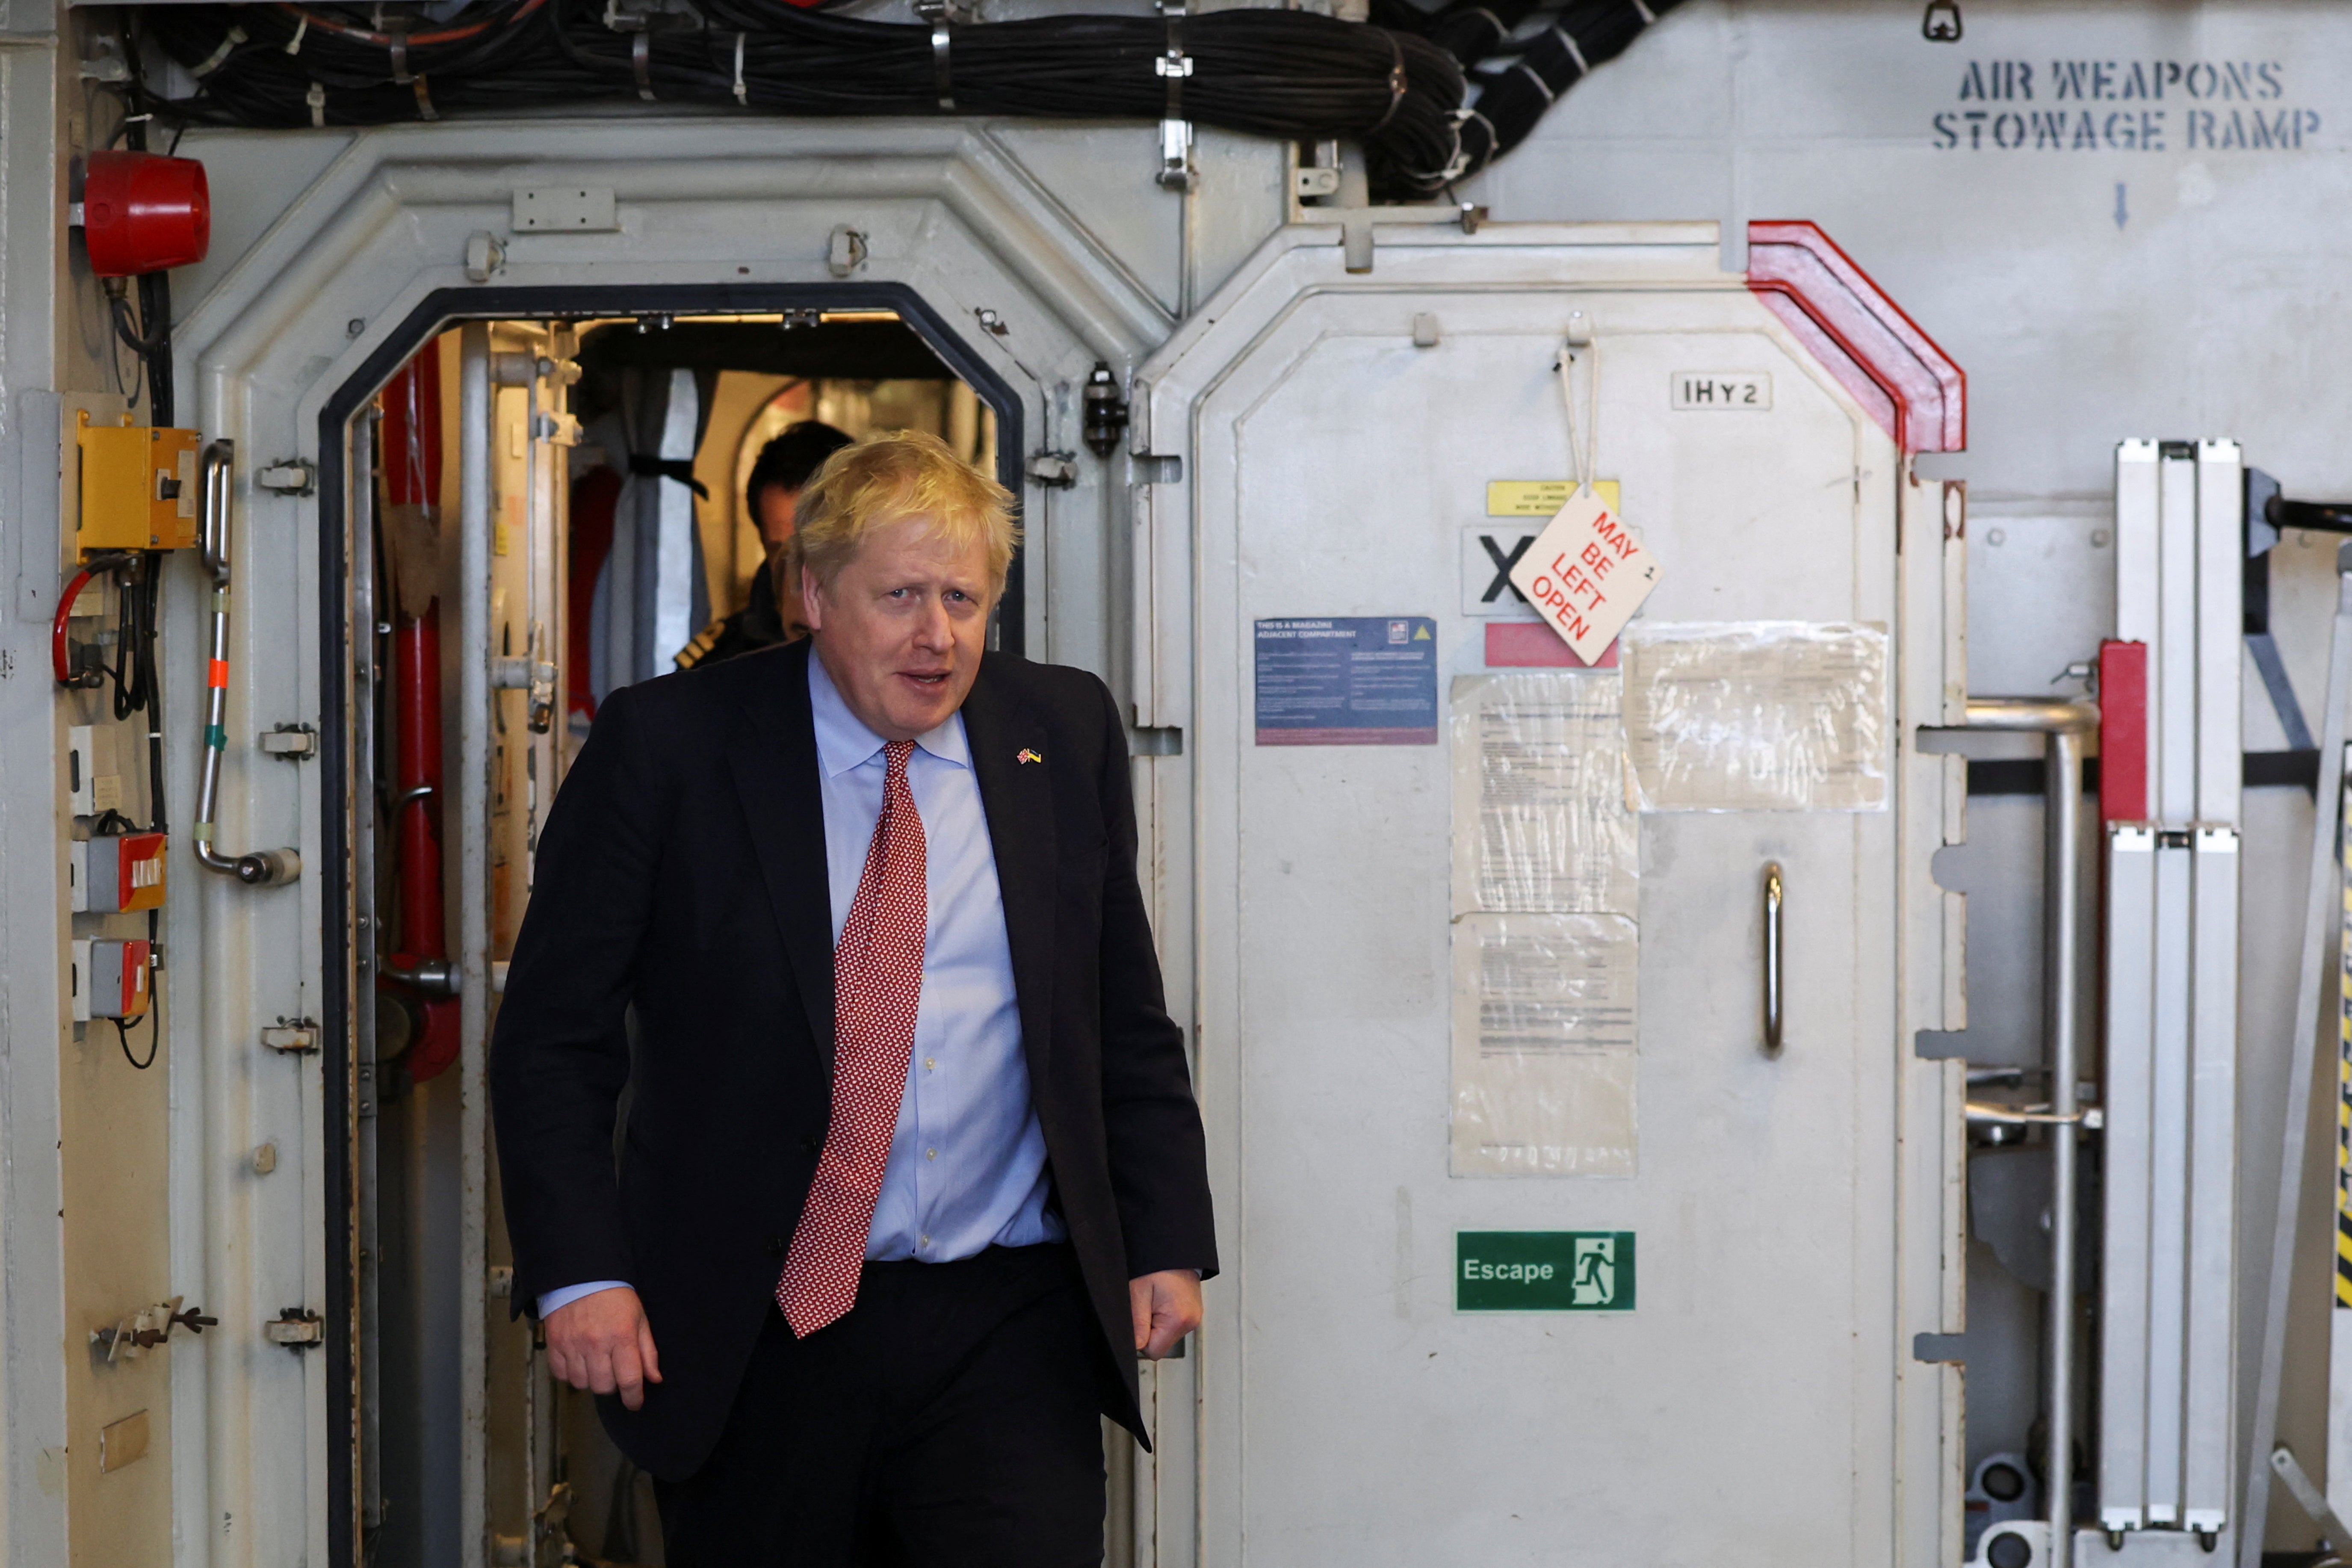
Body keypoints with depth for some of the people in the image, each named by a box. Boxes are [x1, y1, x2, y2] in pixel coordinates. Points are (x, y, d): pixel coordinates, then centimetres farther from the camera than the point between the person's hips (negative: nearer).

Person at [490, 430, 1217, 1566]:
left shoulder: (1064, 735, 7)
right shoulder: (667, 745, -3)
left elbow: (1128, 1018, 13)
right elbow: (553, 1034, -2)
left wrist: (1166, 1244, 6)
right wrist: (579, 1273, -12)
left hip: (1008, 1319, 2)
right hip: (754, 1342, -1)